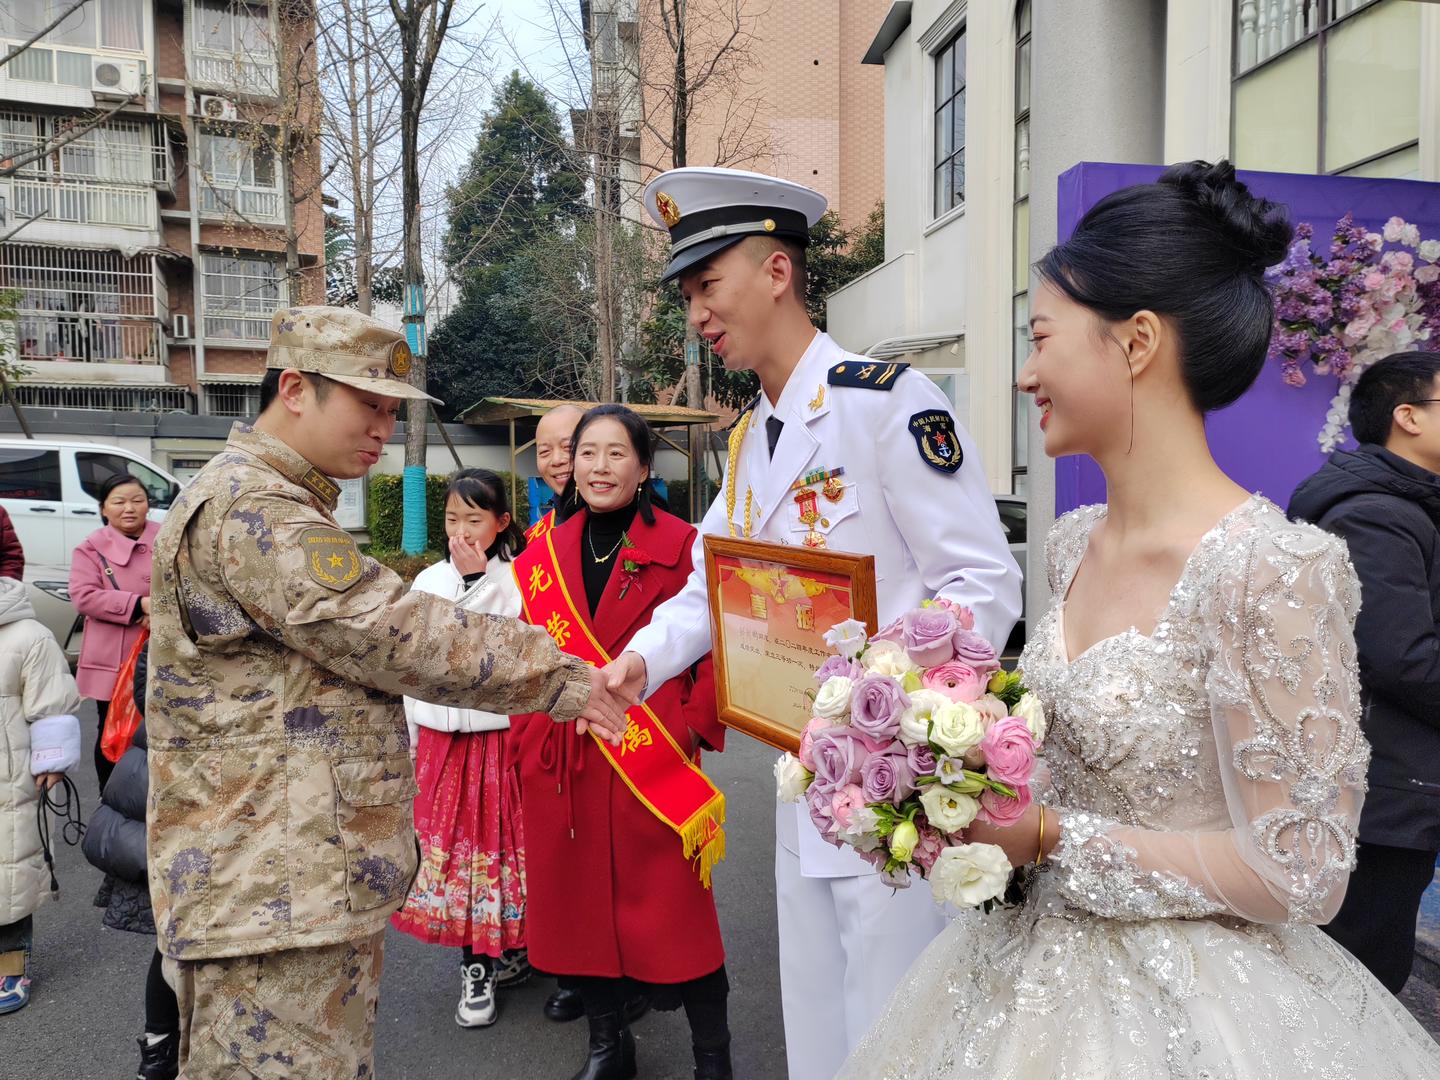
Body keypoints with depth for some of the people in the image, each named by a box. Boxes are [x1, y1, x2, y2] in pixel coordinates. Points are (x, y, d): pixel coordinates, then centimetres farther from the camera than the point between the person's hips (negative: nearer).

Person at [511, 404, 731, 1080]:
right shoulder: (542, 558, 9)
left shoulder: (680, 548, -4)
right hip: (563, 766, 4)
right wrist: (529, 741, 7)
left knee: (676, 909, 3)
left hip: (657, 762, -4)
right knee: (578, 899, 13)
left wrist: (693, 729, -12)